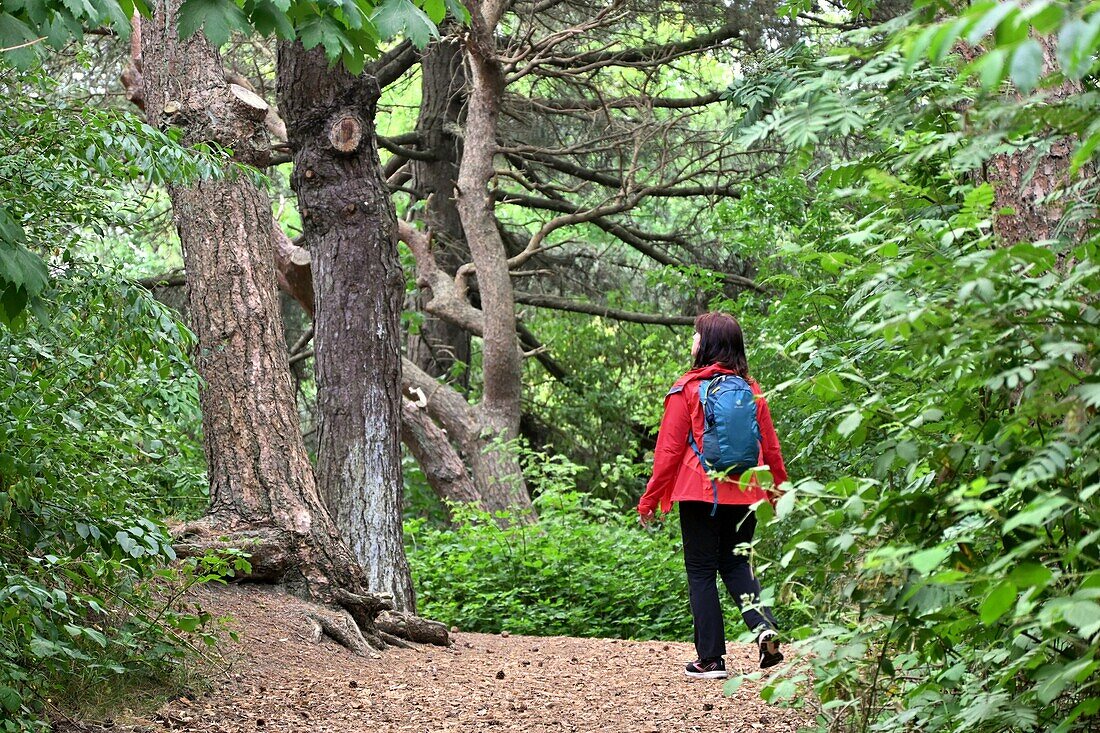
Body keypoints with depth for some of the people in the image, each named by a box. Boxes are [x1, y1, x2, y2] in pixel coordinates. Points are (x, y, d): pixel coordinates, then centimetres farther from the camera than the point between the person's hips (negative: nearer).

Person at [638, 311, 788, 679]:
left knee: (701, 572, 4)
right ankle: (764, 625, -7)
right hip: (743, 496, 4)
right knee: (735, 564, 17)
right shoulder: (752, 390, 5)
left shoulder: (686, 390, -8)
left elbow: (669, 449, -7)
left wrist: (649, 500, 1)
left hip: (700, 493, -4)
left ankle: (711, 659, 4)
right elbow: (770, 448, 9)